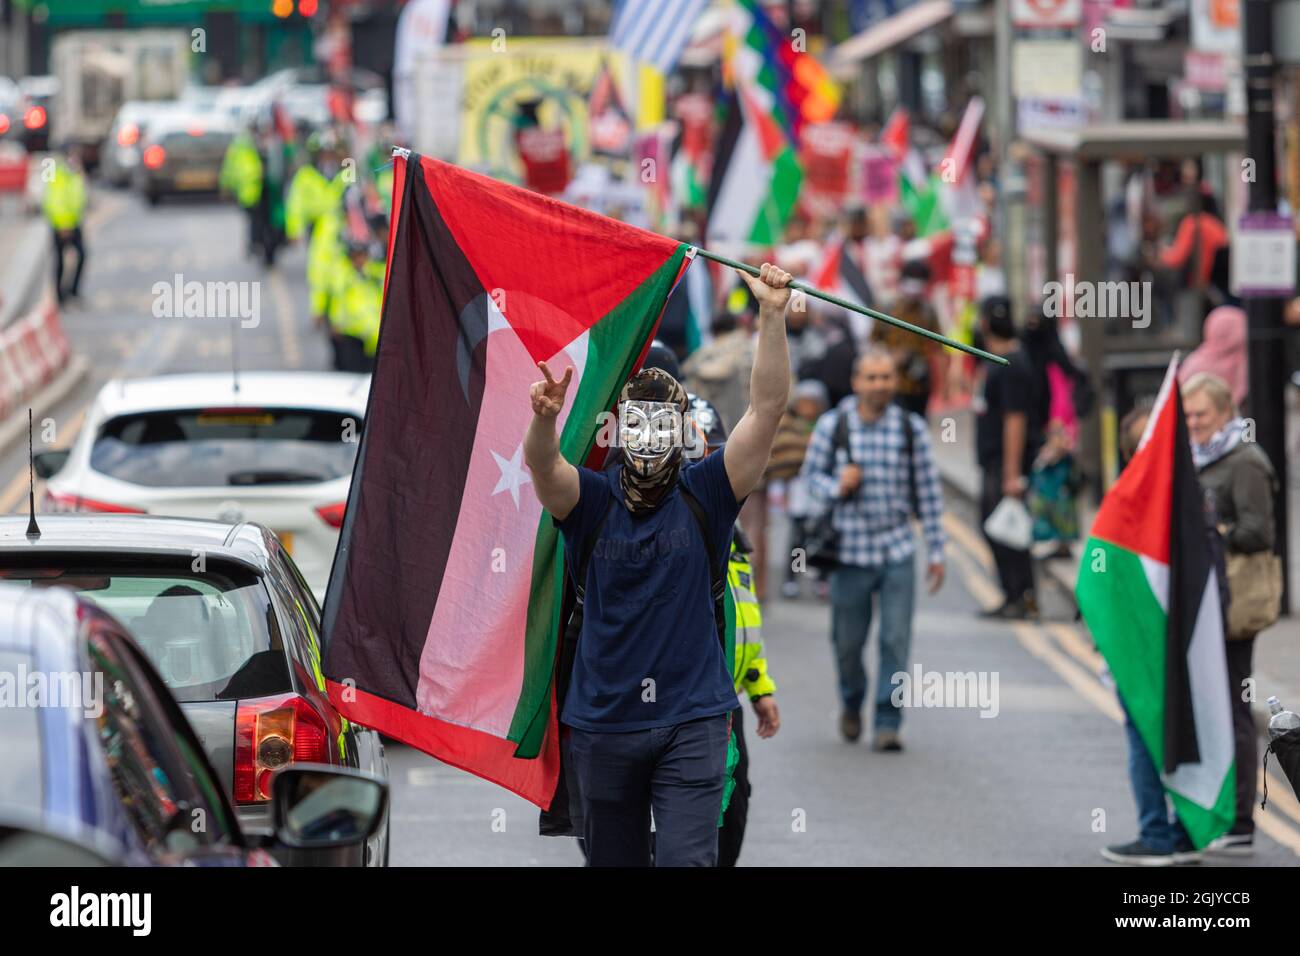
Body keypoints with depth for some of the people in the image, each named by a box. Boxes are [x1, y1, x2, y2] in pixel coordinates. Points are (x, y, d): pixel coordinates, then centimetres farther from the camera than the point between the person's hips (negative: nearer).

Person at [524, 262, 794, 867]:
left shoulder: (704, 496, 2)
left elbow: (767, 409, -7)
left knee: (687, 860, -11)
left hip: (691, 719, -2)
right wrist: (544, 417, -43)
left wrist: (772, 315, -19)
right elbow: (541, 464, -19)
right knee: (614, 860, 12)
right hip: (602, 720, 2)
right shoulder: (591, 500, 2)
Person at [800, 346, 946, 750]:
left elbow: (929, 493, 4)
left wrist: (936, 551, 4)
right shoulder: (833, 425, -3)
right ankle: (852, 703, 36)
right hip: (849, 550, 0)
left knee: (896, 640, -7)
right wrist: (835, 488, -15)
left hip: (897, 551, 0)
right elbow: (811, 473, 8)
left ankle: (888, 723, -1)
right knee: (848, 642, 9)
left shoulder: (911, 428, 0)